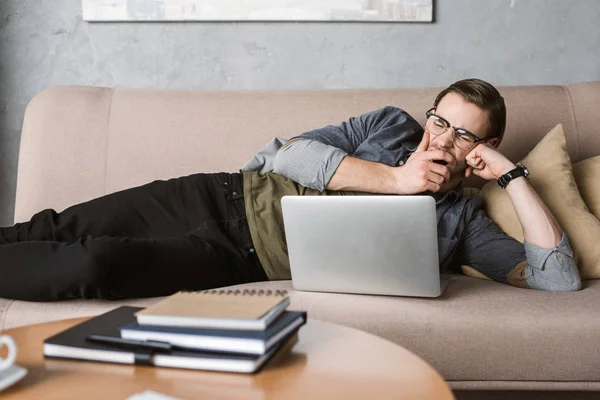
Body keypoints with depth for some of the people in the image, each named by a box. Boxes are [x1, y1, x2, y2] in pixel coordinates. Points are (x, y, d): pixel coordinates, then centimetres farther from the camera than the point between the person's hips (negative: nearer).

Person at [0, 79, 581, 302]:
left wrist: (511, 175, -5)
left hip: (246, 257, -2)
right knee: (58, 230, -8)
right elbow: (292, 154, -4)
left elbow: (558, 275, -3)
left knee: (93, 266, -21)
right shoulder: (392, 124, 10)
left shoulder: (462, 221, 7)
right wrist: (396, 178, -11)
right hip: (235, 196, 2)